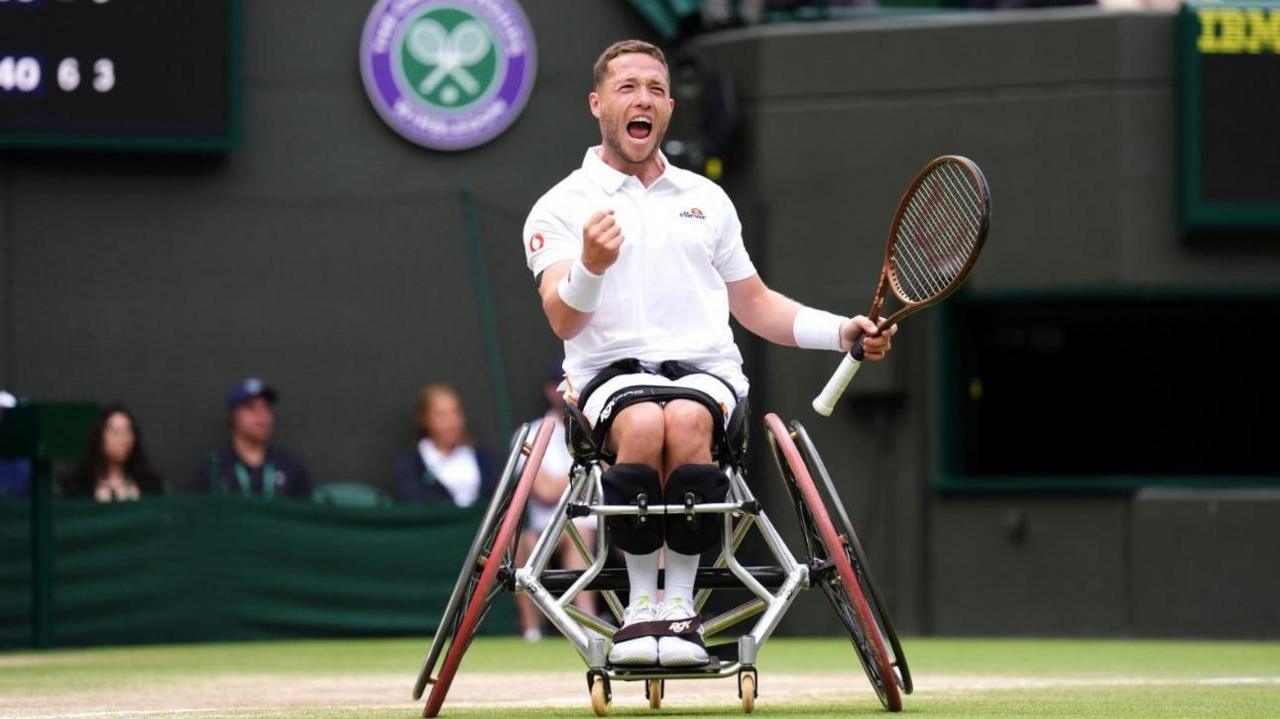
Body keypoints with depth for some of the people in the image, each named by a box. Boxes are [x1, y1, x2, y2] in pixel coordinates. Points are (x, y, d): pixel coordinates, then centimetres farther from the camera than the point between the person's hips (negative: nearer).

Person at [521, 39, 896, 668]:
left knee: (686, 422, -35)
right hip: (611, 373, -2)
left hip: (706, 369, 2)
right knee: (643, 425, -38)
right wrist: (590, 267, -28)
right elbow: (564, 321, -6)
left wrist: (842, 331, 13)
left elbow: (754, 305, 27)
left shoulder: (706, 199, 23)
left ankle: (680, 603, -28)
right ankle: (641, 603, -26)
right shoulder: (561, 208, 8)